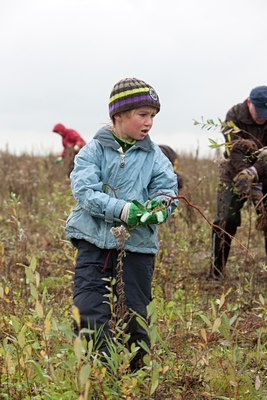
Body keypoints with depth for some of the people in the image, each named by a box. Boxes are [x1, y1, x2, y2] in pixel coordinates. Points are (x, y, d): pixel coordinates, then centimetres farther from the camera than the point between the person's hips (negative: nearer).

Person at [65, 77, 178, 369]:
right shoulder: (93, 150, -1)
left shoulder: (154, 156, 6)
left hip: (138, 245, 2)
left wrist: (156, 210, -24)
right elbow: (84, 190, -13)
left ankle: (134, 372, 26)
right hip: (95, 241, -2)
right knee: (89, 314, -7)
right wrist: (122, 209, -26)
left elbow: (167, 191, 0)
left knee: (135, 317, 9)